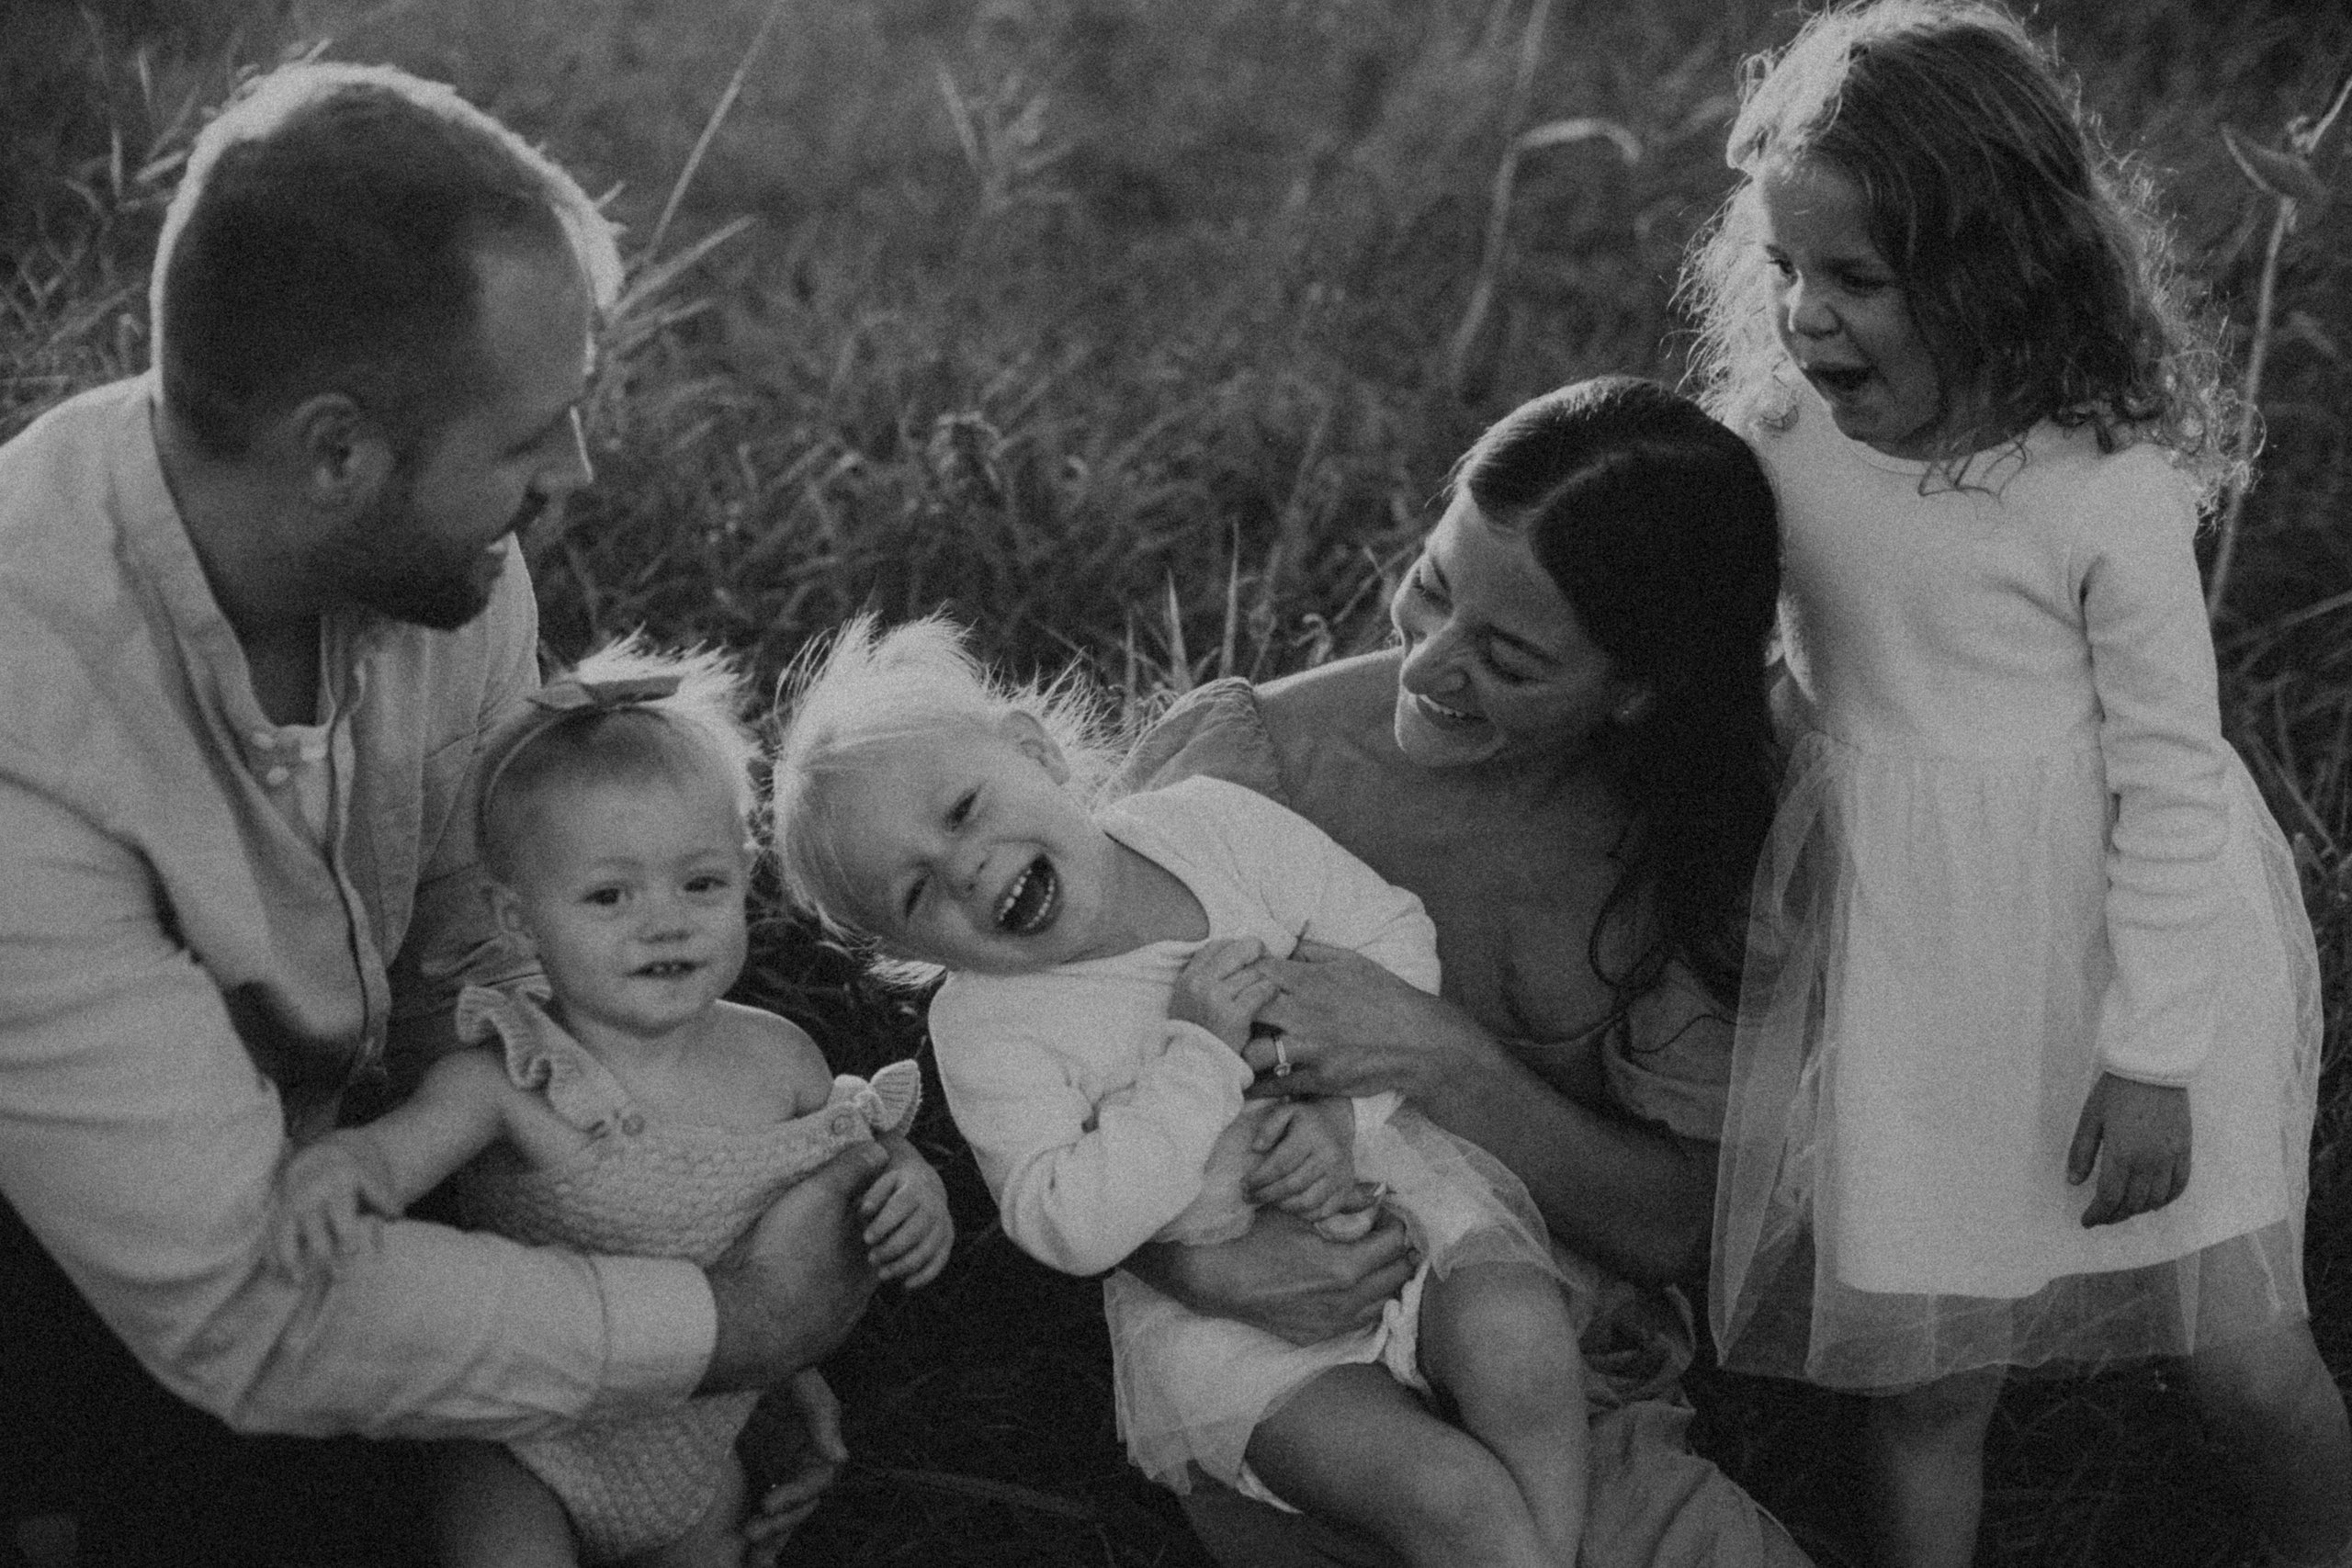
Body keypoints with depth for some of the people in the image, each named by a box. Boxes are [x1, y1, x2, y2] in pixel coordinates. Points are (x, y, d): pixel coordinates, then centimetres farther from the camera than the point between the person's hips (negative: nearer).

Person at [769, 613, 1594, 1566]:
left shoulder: (1213, 824, -5)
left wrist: (1347, 1111, -14)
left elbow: (1394, 941, 2)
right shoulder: (980, 1030, -12)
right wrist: (1197, 1051, -24)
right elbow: (1069, 1229, -22)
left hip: (1387, 1176, 3)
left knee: (1514, 1340, -28)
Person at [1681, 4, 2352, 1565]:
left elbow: (2171, 783, -14)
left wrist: (2152, 1058, -13)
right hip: (1898, 950, 4)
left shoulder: (2112, 496, -20)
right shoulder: (1778, 439, -5)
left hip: (2127, 944, -3)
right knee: (1923, 1371, 8)